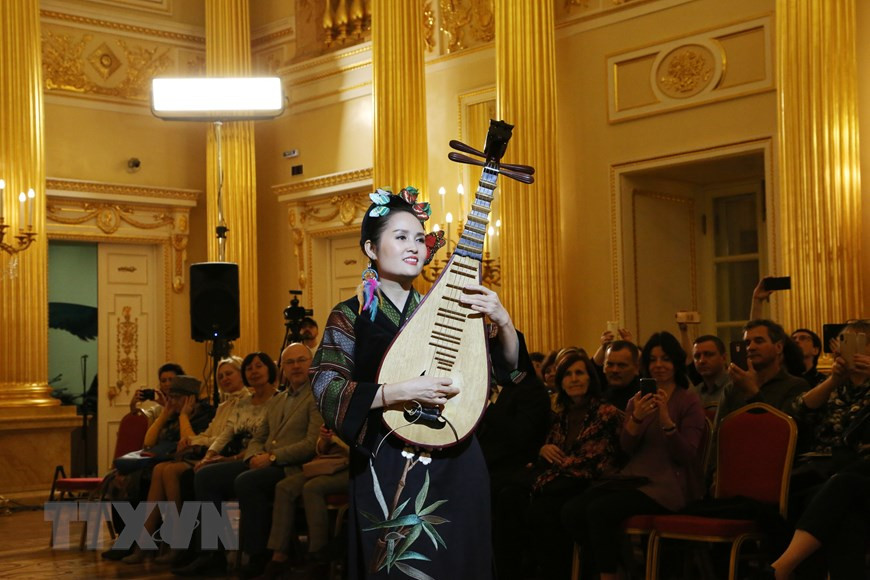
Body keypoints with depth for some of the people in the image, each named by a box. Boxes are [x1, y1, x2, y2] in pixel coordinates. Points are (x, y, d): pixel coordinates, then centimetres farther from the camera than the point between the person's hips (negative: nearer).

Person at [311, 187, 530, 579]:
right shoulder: (350, 316, -1)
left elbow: (508, 371, 7)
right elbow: (327, 393, -12)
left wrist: (503, 321, -11)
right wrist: (397, 392, -24)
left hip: (454, 470, 3)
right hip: (387, 472, -3)